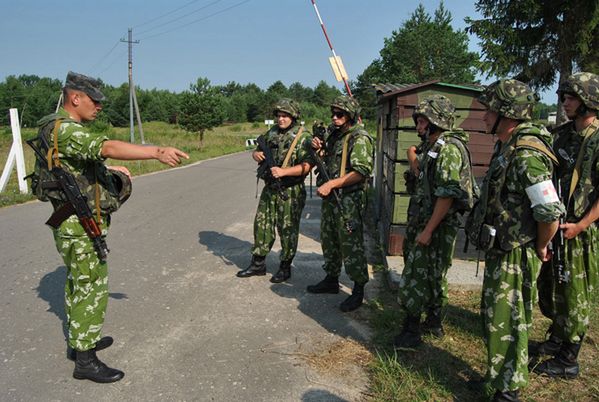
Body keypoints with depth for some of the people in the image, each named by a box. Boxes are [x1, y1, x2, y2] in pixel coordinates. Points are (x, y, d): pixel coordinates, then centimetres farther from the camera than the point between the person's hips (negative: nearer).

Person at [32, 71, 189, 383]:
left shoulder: (65, 128, 14)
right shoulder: (64, 129, -20)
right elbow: (108, 147, -37)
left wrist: (110, 170, 8)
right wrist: (157, 152, -46)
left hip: (77, 223, 11)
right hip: (80, 226, -11)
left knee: (78, 283, 20)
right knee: (92, 289, -4)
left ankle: (81, 340, 35)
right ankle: (85, 360, 7)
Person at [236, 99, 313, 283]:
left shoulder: (303, 136, -10)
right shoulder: (272, 133, 10)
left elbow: (307, 166, -19)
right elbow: (258, 150, 23)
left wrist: (284, 171, -29)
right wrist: (256, 154, -1)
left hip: (290, 191, -6)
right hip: (270, 188, 7)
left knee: (288, 230, 3)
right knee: (262, 224, 12)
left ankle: (285, 267, 19)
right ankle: (258, 264, 25)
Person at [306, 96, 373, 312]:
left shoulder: (359, 138, -14)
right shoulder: (332, 133, 13)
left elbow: (361, 172, -23)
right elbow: (323, 161, 24)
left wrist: (331, 184, -27)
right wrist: (318, 148, 2)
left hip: (349, 201, -9)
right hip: (330, 197, 9)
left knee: (351, 246, -3)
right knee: (329, 240, 18)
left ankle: (358, 290, 9)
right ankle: (331, 280, 35)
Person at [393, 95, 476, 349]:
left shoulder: (449, 148, -18)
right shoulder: (434, 147, 14)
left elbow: (447, 194, -24)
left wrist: (428, 230, -23)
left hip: (436, 225, -10)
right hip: (426, 222, 10)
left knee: (415, 277, -6)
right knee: (433, 275, 18)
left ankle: (411, 332, 4)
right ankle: (434, 324, 31)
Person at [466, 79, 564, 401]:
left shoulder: (526, 155, -24)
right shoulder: (505, 147, 7)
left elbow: (551, 214, -28)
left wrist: (540, 248, -12)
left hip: (515, 257, -10)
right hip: (499, 252, 10)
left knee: (506, 324, 3)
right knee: (492, 316, 21)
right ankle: (496, 376, 39)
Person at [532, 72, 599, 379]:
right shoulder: (562, 135, 9)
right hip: (551, 226, 8)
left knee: (574, 296, 4)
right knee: (548, 290, 19)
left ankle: (567, 361, 17)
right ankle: (557, 339, 39)